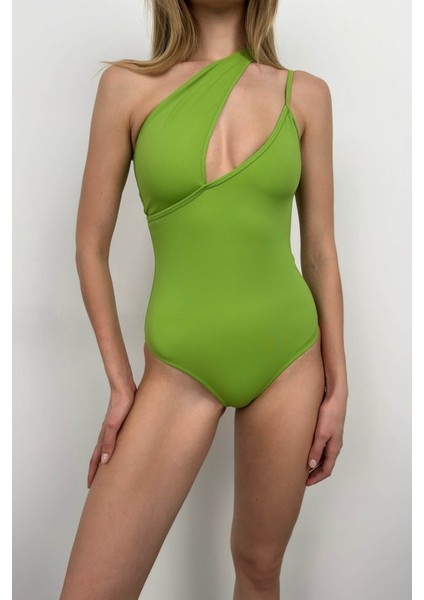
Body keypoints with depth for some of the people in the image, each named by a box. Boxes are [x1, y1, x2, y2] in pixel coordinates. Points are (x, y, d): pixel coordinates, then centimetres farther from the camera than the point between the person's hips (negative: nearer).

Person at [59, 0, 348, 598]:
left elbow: (321, 250, 4)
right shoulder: (129, 85, -2)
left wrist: (337, 388, 5)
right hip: (180, 368, -1)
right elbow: (91, 246, 1)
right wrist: (121, 383, 1)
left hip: (288, 356, 2)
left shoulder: (306, 94, 2)